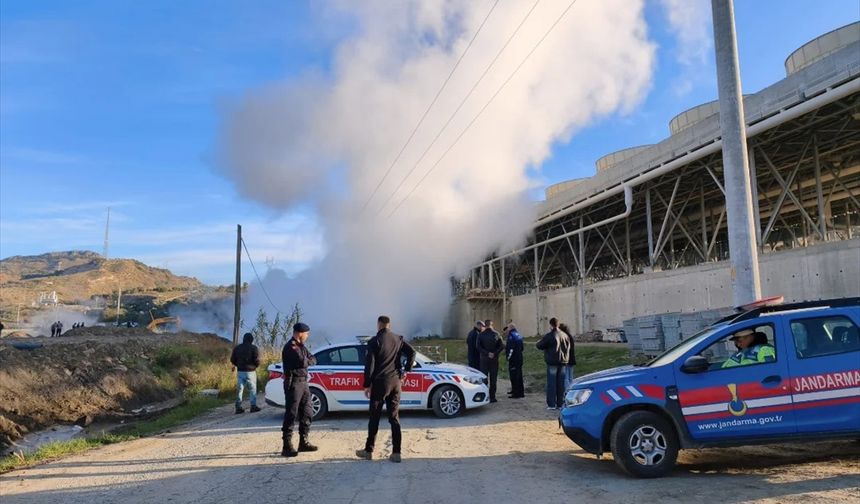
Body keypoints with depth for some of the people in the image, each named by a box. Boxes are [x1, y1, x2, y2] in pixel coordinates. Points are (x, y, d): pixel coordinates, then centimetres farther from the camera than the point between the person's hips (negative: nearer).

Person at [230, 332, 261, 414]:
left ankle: (238, 407, 8)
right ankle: (253, 406, 8)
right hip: (250, 372, -4)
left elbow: (232, 360, 6)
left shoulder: (237, 348, 5)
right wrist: (255, 366, 8)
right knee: (252, 390, 6)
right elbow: (257, 361, -13)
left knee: (239, 389, 8)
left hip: (240, 372, 4)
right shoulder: (253, 348, -9)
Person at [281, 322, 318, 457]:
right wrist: (308, 360, -3)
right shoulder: (290, 347, -14)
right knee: (291, 414, -7)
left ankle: (303, 442, 21)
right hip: (294, 383, -9)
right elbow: (302, 362, -24)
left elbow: (313, 360, 13)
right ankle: (287, 447, -4)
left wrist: (306, 361, -7)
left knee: (307, 413, 12)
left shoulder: (301, 346, 16)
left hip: (303, 382, 9)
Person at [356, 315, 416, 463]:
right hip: (395, 382, 4)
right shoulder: (398, 339, 6)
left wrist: (367, 385, -4)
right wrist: (406, 370, 3)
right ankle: (396, 453, 4)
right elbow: (412, 352, -1)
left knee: (374, 417, 7)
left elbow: (369, 365, -9)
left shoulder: (374, 341, -7)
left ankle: (369, 450, 15)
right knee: (394, 417, 7)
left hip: (379, 383, -4)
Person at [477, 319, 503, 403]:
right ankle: (492, 397, 6)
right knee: (493, 379, 7)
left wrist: (487, 353, -10)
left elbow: (479, 347, -11)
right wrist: (495, 353, -9)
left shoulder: (480, 335, -2)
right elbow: (502, 346, -8)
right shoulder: (496, 334, -2)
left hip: (484, 358, 0)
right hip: (494, 359, 0)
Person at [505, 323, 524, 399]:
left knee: (514, 376, -4)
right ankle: (521, 392, 24)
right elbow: (521, 347, 20)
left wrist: (508, 356, -12)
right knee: (519, 376, 16)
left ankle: (516, 393, -2)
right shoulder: (519, 335, 13)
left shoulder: (511, 336, -14)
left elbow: (510, 349, -21)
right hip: (519, 359, 9)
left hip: (513, 359, -9)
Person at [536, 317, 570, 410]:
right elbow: (568, 348, 15)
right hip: (562, 362, 5)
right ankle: (560, 403, 14)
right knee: (561, 384, 10)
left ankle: (551, 404, -1)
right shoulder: (565, 335, 6)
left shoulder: (549, 336, -13)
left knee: (551, 383, -1)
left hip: (552, 362, -5)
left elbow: (539, 346, -7)